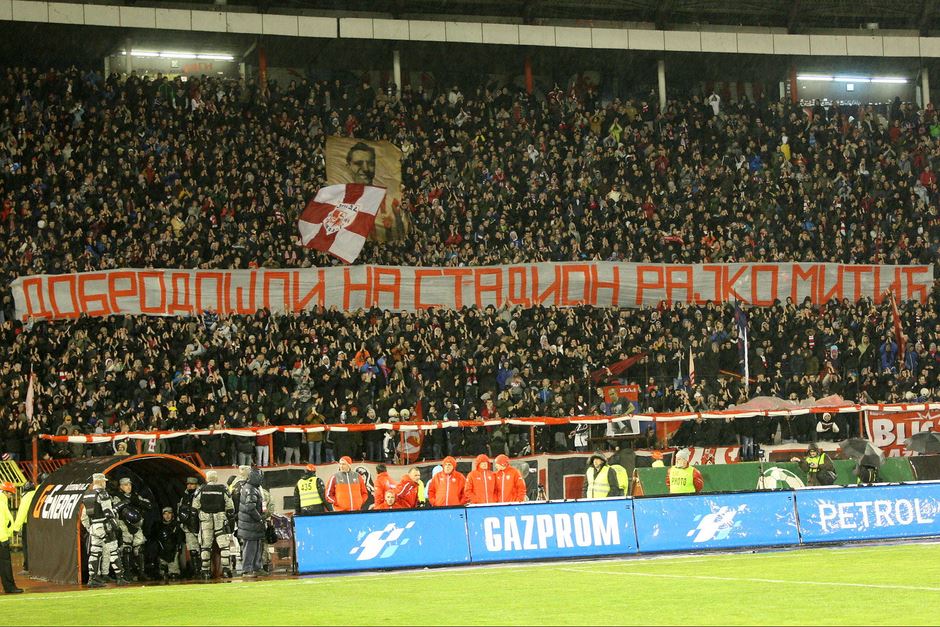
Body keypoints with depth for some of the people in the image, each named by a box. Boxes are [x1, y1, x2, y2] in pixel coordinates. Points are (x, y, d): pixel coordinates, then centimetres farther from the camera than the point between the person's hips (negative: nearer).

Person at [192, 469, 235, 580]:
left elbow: (194, 508, 3)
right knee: (224, 545, 0)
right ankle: (226, 568, -10)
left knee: (205, 546, 7)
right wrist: (230, 519, 12)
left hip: (205, 521, 1)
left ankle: (205, 571, 7)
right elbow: (230, 507, 2)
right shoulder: (223, 490, 0)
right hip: (220, 520, -1)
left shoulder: (201, 490, 2)